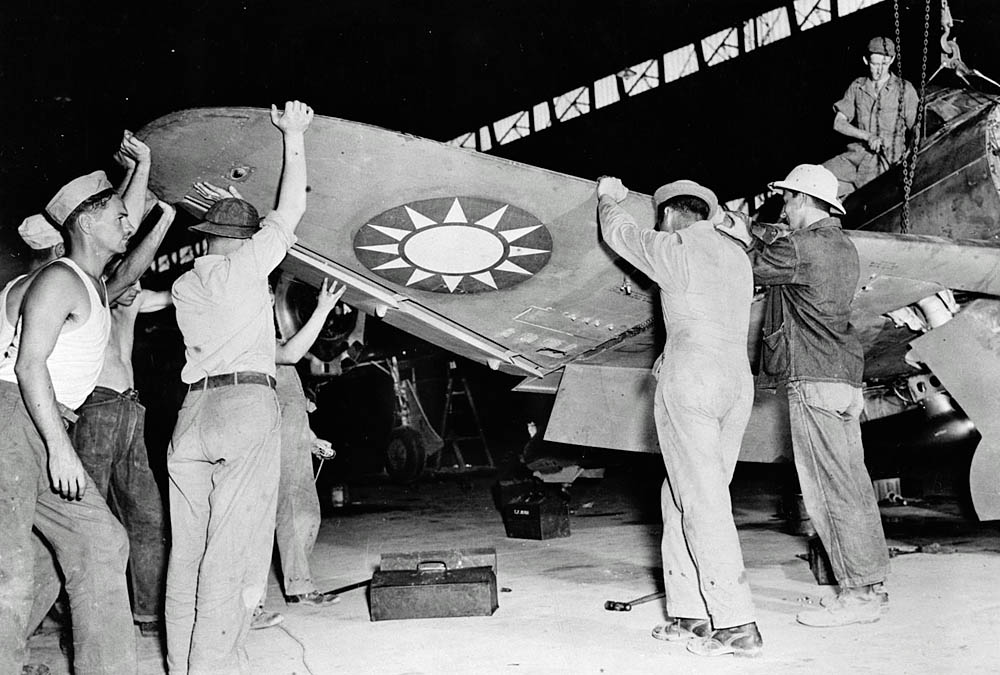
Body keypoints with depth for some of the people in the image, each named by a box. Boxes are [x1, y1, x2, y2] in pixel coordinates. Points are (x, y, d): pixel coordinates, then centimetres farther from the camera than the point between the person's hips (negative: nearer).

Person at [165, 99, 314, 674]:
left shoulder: (184, 286, 18)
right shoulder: (246, 263, 2)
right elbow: (292, 208, 8)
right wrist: (294, 134, 18)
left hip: (192, 411, 6)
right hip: (246, 403, -6)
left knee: (187, 549, 8)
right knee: (232, 551, -6)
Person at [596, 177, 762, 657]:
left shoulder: (675, 249, -1)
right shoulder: (737, 255, 20)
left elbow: (620, 235, 15)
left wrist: (609, 198, 34)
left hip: (691, 379, -7)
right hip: (739, 383, 8)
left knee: (703, 502, -7)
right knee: (682, 498, 11)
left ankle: (737, 626, -7)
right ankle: (689, 615, 13)